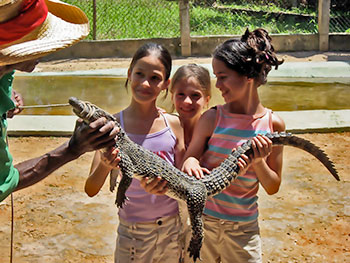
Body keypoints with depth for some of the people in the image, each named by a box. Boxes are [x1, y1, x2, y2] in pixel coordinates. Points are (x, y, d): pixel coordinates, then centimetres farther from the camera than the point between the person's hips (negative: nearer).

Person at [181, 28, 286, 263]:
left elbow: (273, 188, 0)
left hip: (244, 228, 1)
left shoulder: (273, 124, -6)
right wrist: (190, 162, -22)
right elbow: (189, 160, -1)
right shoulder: (212, 118, -10)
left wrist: (258, 162, -17)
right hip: (202, 219, 0)